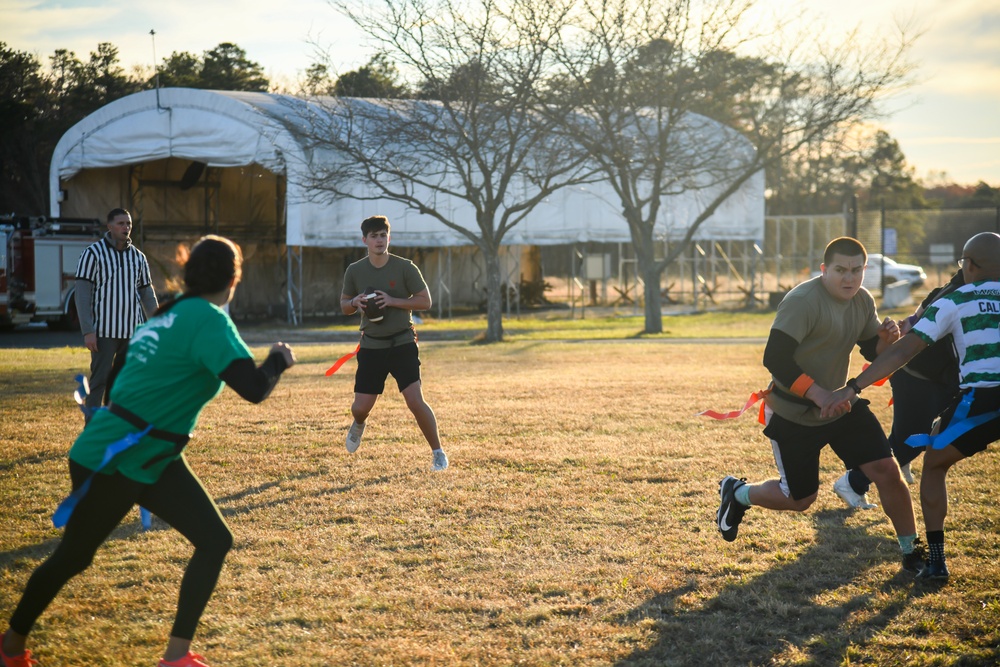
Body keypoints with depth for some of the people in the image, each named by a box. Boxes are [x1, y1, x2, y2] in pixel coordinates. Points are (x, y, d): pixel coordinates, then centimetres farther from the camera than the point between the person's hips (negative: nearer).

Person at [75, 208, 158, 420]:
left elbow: (147, 295, 15)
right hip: (105, 331, -5)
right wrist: (87, 331, -15)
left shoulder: (138, 257, 10)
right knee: (100, 381, -5)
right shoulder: (93, 253, -4)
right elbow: (82, 294, -8)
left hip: (133, 331, 5)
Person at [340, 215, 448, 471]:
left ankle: (438, 453, 0)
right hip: (371, 346, 3)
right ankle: (359, 425, 41)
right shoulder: (354, 271, 2)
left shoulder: (405, 268, -6)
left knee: (415, 401, -16)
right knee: (361, 407, 2)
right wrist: (355, 302, -10)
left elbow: (425, 301, -5)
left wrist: (393, 301, -18)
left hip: (402, 344, -2)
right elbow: (344, 304, 14)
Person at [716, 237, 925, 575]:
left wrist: (886, 338, -14)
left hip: (842, 405, 6)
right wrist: (817, 394, -34)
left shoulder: (863, 301, 0)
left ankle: (911, 552, 12)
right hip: (793, 416, -6)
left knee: (887, 471, -5)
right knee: (800, 499, 5)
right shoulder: (803, 301, -25)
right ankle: (737, 493, 34)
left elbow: (873, 350, 10)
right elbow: (774, 359, -29)